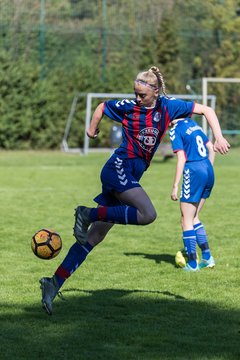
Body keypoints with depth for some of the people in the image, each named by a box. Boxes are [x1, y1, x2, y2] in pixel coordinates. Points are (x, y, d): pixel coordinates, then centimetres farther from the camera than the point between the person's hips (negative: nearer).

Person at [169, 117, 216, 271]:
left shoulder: (175, 130, -8)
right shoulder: (194, 124, 14)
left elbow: (181, 159, -14)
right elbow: (211, 149, 16)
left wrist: (175, 186, -12)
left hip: (194, 172, -7)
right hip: (208, 171, 7)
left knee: (186, 220, 3)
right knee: (194, 218, 19)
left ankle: (192, 263, 2)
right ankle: (207, 257, 15)